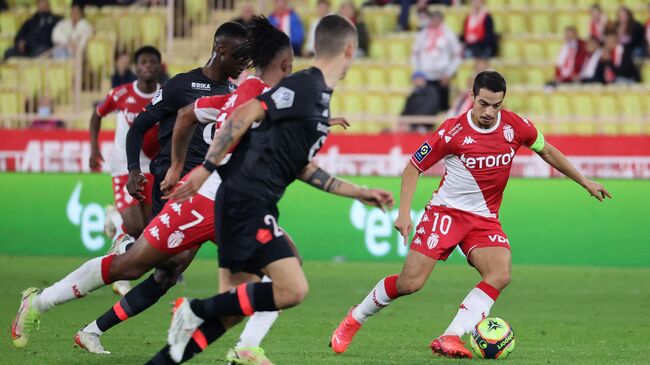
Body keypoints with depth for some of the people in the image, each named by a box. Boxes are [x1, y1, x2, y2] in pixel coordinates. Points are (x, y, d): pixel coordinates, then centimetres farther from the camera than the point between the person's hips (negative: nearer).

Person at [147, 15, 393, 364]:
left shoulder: (319, 96, 17)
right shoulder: (305, 86, -12)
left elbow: (302, 167, 23)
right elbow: (244, 115, -18)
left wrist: (358, 193, 27)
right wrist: (206, 168, -20)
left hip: (249, 204, 10)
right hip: (247, 201, -10)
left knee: (237, 304, 12)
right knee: (293, 289, -17)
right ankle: (197, 310, -8)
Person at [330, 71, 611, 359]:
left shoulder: (515, 126, -6)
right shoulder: (452, 131, -15)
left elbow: (547, 151, 14)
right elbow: (413, 168, -5)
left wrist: (585, 182, 18)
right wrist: (404, 213, -14)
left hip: (484, 219, 4)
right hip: (446, 211, -4)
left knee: (500, 275, -24)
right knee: (410, 283, -12)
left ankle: (449, 339, -24)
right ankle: (354, 319, 12)